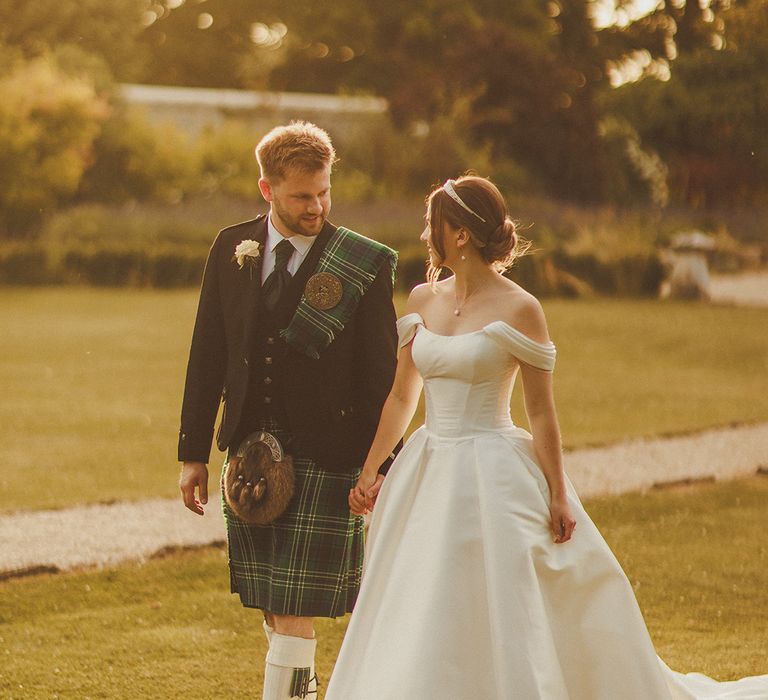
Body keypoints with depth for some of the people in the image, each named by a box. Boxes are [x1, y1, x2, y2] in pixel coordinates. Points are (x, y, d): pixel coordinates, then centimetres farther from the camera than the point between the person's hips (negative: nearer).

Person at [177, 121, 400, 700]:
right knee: (274, 613, 11)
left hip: (325, 459, -4)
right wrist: (194, 452, 8)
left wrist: (380, 466, -7)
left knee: (295, 614, -7)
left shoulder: (366, 265, -5)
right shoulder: (232, 251, 5)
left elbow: (382, 375, -3)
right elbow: (207, 356, 10)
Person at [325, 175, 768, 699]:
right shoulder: (423, 301, 7)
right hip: (429, 474, 6)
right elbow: (402, 396, 14)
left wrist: (557, 497, -7)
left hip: (493, 477, -6)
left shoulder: (518, 310, -10)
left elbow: (541, 411, -7)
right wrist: (369, 472, 14)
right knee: (413, 622, 9)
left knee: (496, 619, -3)